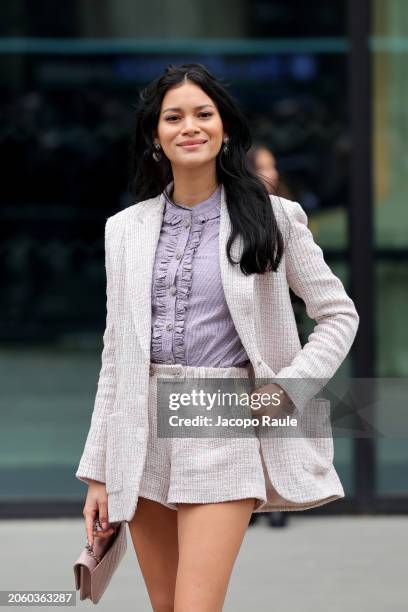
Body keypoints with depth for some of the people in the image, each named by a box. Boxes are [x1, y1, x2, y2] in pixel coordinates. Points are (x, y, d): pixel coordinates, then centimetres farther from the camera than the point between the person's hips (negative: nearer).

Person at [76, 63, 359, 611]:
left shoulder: (273, 218, 1)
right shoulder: (127, 228, 9)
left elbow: (339, 314, 8)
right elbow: (115, 354, 10)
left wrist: (287, 386, -7)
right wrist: (98, 473, 7)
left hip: (225, 428, -4)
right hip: (144, 428, 4)